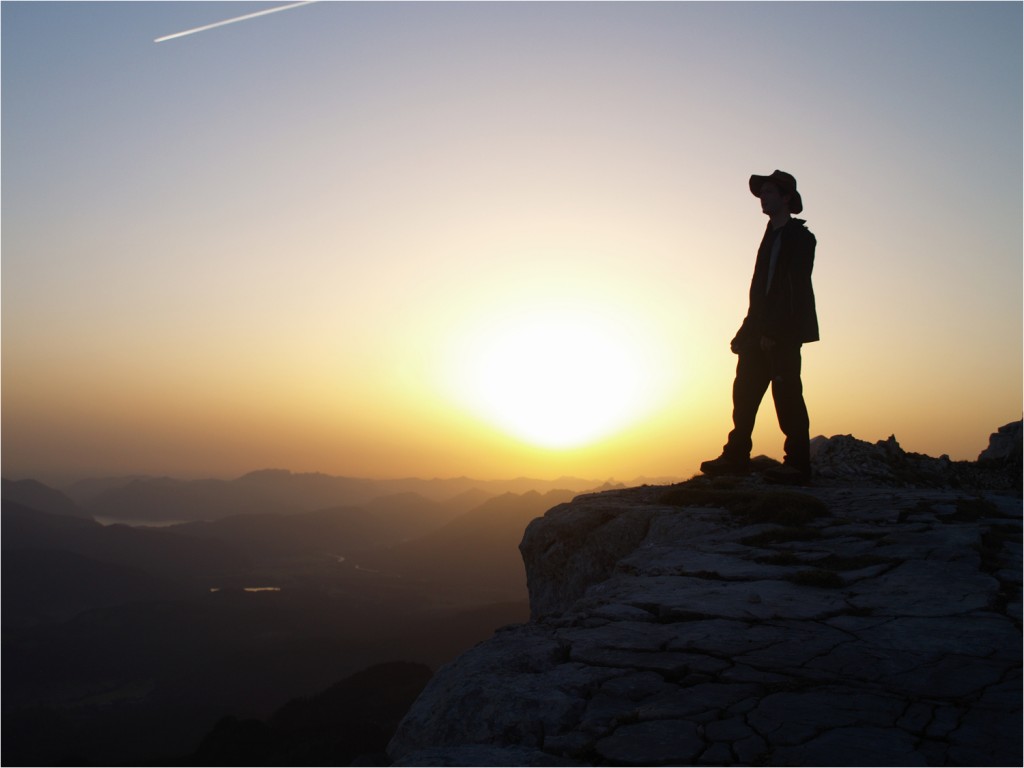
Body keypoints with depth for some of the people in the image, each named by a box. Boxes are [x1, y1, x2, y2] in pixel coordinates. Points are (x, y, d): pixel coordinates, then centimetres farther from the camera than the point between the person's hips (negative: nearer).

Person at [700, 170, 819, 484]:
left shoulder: (799, 237, -4)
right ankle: (736, 456, 12)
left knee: (786, 394, -9)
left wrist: (773, 331, -22)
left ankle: (798, 465, -5)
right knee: (745, 391, 6)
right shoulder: (772, 237, 23)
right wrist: (748, 331, 13)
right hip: (762, 331, 9)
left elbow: (794, 289, -14)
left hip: (785, 332, -9)